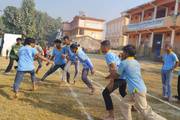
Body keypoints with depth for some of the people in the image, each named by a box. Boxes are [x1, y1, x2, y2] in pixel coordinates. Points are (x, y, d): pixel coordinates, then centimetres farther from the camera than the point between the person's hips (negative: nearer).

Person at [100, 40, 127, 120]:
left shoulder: (108, 55, -14)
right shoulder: (113, 54, 16)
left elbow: (113, 69, -22)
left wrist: (111, 82, -20)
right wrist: (110, 75, 27)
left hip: (119, 78, -10)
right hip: (124, 76, 10)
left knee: (105, 93, -6)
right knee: (122, 92, 34)